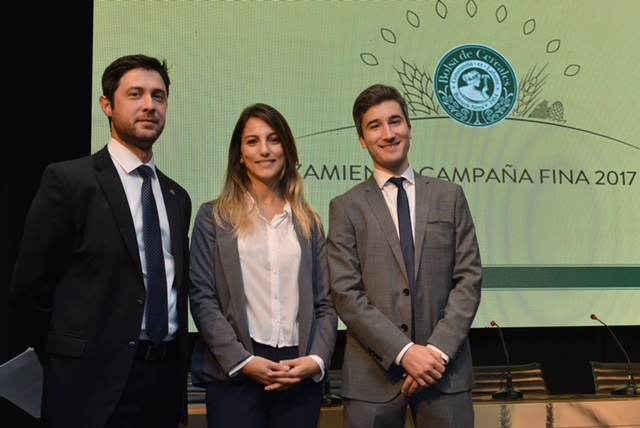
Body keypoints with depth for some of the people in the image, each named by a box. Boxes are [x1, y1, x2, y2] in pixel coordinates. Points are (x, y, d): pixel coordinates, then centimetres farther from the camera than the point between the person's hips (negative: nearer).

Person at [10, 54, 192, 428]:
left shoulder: (177, 197, 12)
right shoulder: (68, 181, -6)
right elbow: (30, 286, -6)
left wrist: (177, 363, 9)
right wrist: (72, 362, 0)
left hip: (168, 377, 6)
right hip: (96, 383, -5)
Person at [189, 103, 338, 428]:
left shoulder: (308, 221, 13)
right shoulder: (214, 217, 5)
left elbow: (325, 302, 10)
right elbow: (202, 299, -2)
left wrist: (317, 359, -7)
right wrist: (243, 361, -12)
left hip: (300, 375, 2)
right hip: (233, 374, -2)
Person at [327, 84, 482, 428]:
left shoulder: (449, 197, 9)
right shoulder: (345, 207, 4)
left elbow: (469, 278, 3)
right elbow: (346, 294, -4)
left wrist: (439, 349, -9)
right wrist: (404, 352, -12)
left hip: (444, 367, 1)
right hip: (373, 375, -1)